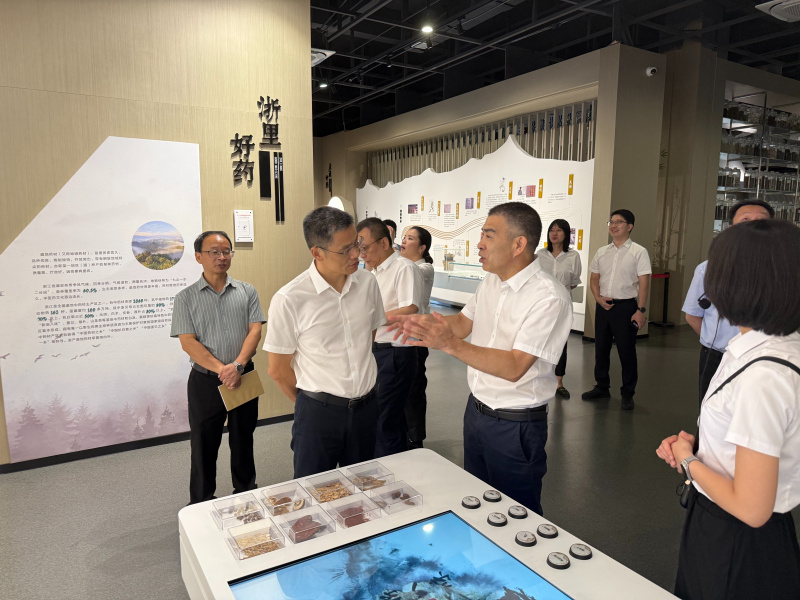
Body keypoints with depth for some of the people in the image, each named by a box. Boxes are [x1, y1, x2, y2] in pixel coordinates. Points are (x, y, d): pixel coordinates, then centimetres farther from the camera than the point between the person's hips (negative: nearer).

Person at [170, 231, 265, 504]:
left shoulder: (247, 291, 4)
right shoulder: (186, 297, -1)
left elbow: (255, 330, -4)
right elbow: (188, 342, -9)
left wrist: (238, 365, -19)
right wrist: (221, 369, -19)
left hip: (243, 376, 2)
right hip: (205, 381, -1)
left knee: (243, 440, 15)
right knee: (204, 443, 9)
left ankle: (245, 492, 34)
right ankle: (201, 503, 27)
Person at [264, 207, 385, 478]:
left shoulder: (367, 283, -3)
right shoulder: (288, 300, -17)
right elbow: (278, 370, -7)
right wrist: (313, 402, 5)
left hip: (366, 407, 4)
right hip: (318, 413, -4)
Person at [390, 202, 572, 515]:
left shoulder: (549, 297, -23)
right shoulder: (491, 281, 3)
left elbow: (514, 367, -27)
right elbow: (464, 322, 13)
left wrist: (450, 344, -35)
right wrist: (426, 321, -6)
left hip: (515, 426, -7)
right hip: (476, 409, 8)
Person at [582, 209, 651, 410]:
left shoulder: (638, 252, -3)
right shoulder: (602, 252, 11)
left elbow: (643, 282, -8)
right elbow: (594, 279, 14)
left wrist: (641, 310, -15)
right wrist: (598, 298, -4)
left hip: (626, 305, -5)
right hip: (603, 305, 5)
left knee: (627, 351, 0)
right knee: (601, 348, 12)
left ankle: (627, 394, 14)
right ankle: (601, 387, 27)